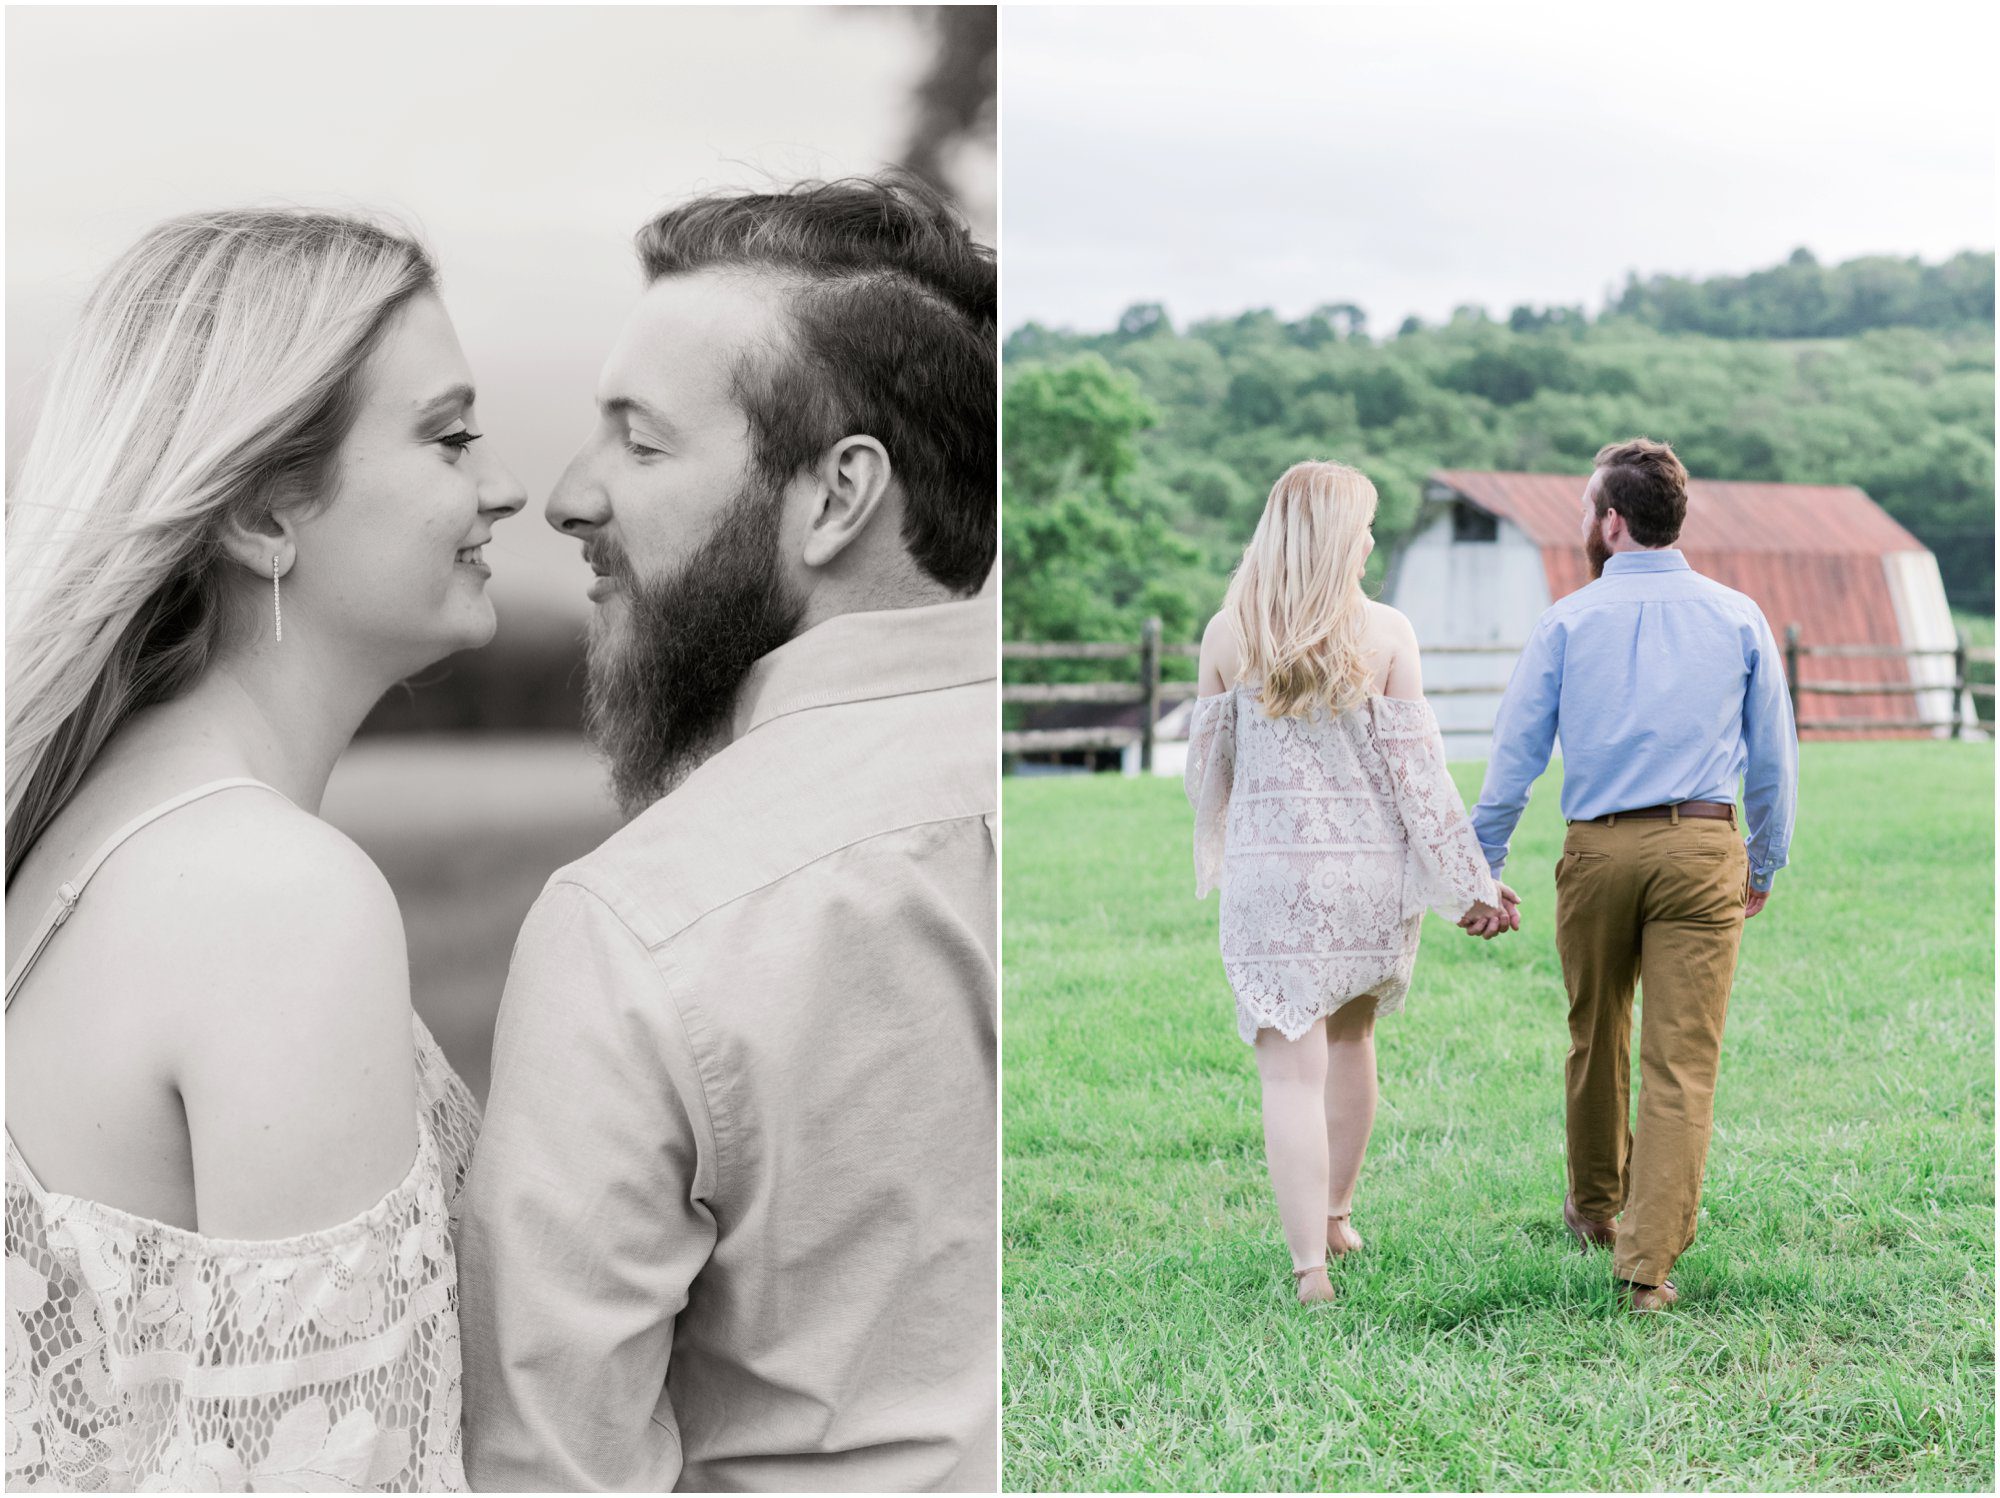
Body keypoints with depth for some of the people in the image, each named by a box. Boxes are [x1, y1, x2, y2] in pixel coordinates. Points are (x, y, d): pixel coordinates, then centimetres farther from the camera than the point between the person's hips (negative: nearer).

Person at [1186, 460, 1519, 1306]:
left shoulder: (1228, 633, -2)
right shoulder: (1384, 634, -7)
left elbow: (1207, 759, 8)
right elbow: (1417, 767, -6)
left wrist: (1214, 852, 27)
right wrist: (1469, 884, 2)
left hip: (1268, 869, -1)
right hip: (1370, 865, 1)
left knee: (1292, 1068, -1)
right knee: (1351, 1038, 22)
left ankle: (1311, 1266, -6)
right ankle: (1335, 1217, 36)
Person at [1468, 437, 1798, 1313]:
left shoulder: (1568, 621, 2)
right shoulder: (1738, 618, 6)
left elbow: (1514, 756, 2)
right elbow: (1775, 757, 10)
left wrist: (1481, 868, 9)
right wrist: (1763, 867, 21)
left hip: (1597, 848, 1)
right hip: (1702, 849, -1)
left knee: (1596, 1042, 19)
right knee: (1683, 1061, -3)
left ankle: (1595, 1209, 38)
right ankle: (1647, 1264, -9)